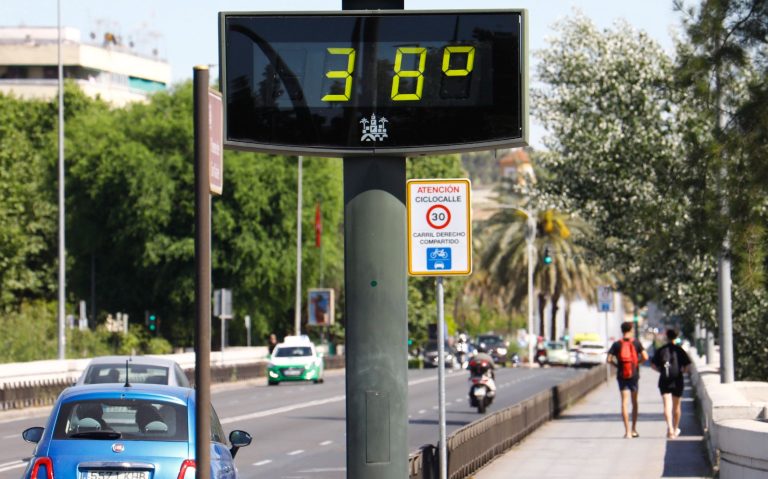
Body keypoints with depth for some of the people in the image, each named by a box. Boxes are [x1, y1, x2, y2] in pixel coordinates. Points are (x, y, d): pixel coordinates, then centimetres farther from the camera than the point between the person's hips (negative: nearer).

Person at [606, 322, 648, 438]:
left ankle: (627, 431, -9)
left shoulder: (617, 344, -2)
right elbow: (645, 357, -11)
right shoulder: (636, 343, -3)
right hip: (634, 375, 0)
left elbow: (609, 359, -9)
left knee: (624, 402, -1)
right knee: (634, 402, 16)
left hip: (622, 376, 0)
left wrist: (617, 365, 7)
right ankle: (634, 429, 19)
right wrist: (637, 362, 6)